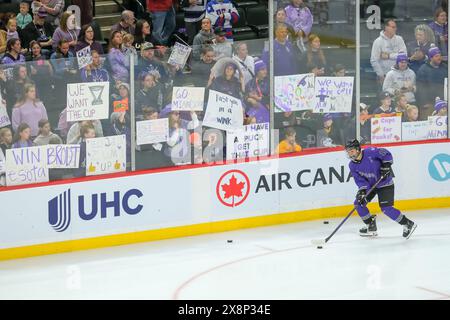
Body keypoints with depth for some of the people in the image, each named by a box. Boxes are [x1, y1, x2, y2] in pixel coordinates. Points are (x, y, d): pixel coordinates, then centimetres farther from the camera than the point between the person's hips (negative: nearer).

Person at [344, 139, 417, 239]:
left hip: (384, 183, -7)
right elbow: (359, 180, -11)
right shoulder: (352, 165, -7)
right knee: (359, 203, -1)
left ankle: (408, 224, -4)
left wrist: (386, 165, -26)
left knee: (386, 208, -16)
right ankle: (371, 227, 14)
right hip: (370, 185, 7)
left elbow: (386, 154, -18)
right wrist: (362, 190, -27)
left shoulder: (370, 152, -25)